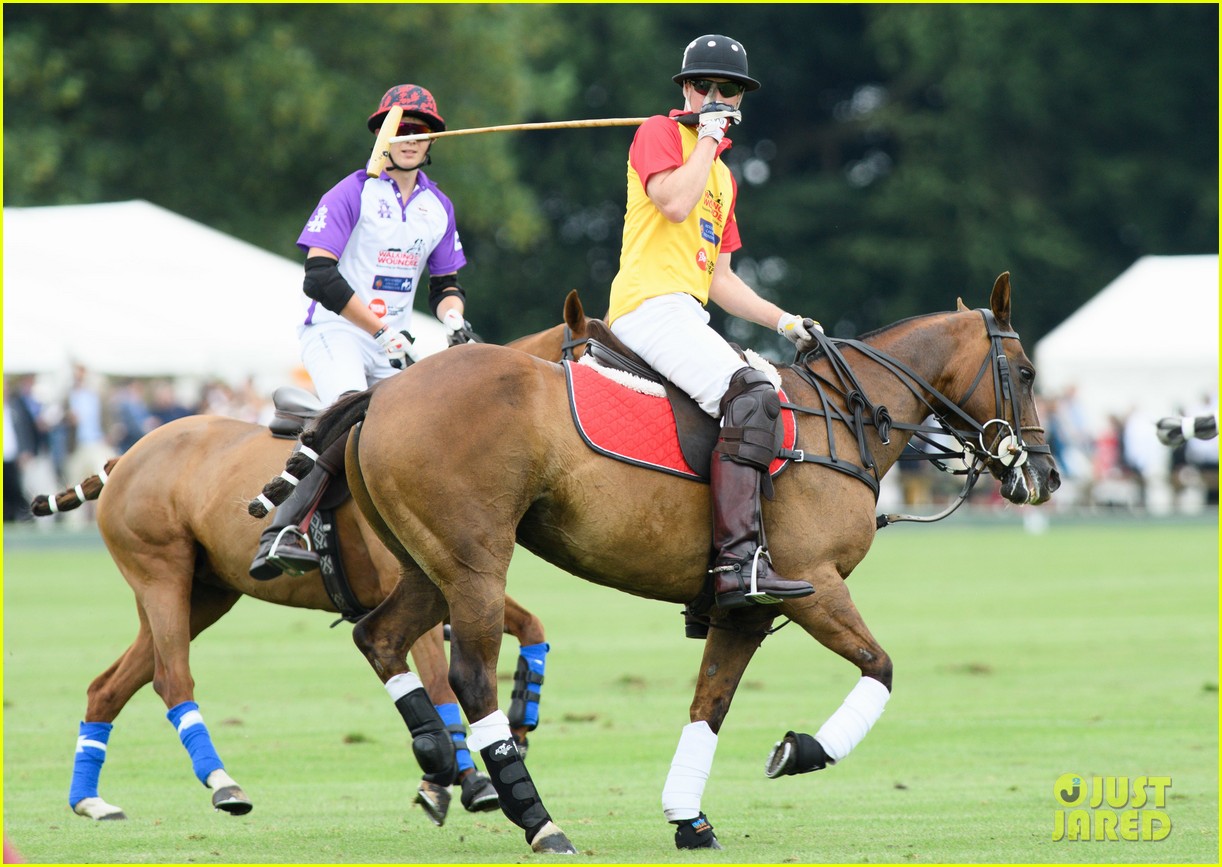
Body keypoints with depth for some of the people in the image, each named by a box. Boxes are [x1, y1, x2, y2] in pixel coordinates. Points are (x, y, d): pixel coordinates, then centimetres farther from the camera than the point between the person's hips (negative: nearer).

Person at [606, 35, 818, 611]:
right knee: (750, 395, -27)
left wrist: (784, 322, 16)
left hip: (688, 315, 10)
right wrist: (708, 137, -7)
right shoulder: (660, 133, 2)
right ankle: (738, 562, -38)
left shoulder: (723, 177, 26)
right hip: (650, 304, -10)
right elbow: (675, 202, -18)